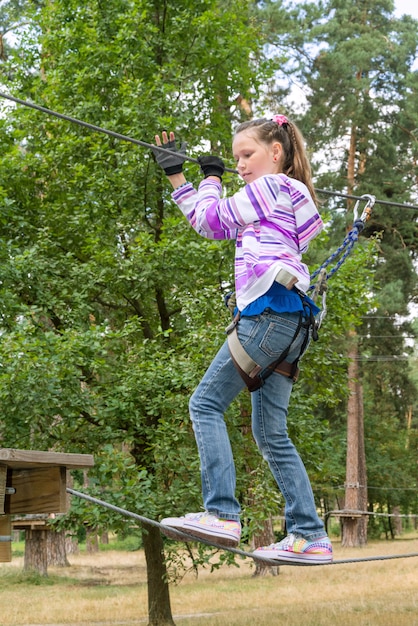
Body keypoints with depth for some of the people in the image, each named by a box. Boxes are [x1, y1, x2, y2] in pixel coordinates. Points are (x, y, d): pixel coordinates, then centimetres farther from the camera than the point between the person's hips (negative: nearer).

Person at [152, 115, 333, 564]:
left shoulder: (272, 186, 1)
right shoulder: (286, 198, 30)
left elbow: (213, 217, 7)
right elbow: (206, 223, 32)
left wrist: (211, 178, 25)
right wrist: (174, 174, 33)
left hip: (270, 310, -10)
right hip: (288, 322, 10)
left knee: (206, 403, -11)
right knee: (271, 433, 7)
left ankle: (221, 515, -21)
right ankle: (310, 537, 4)